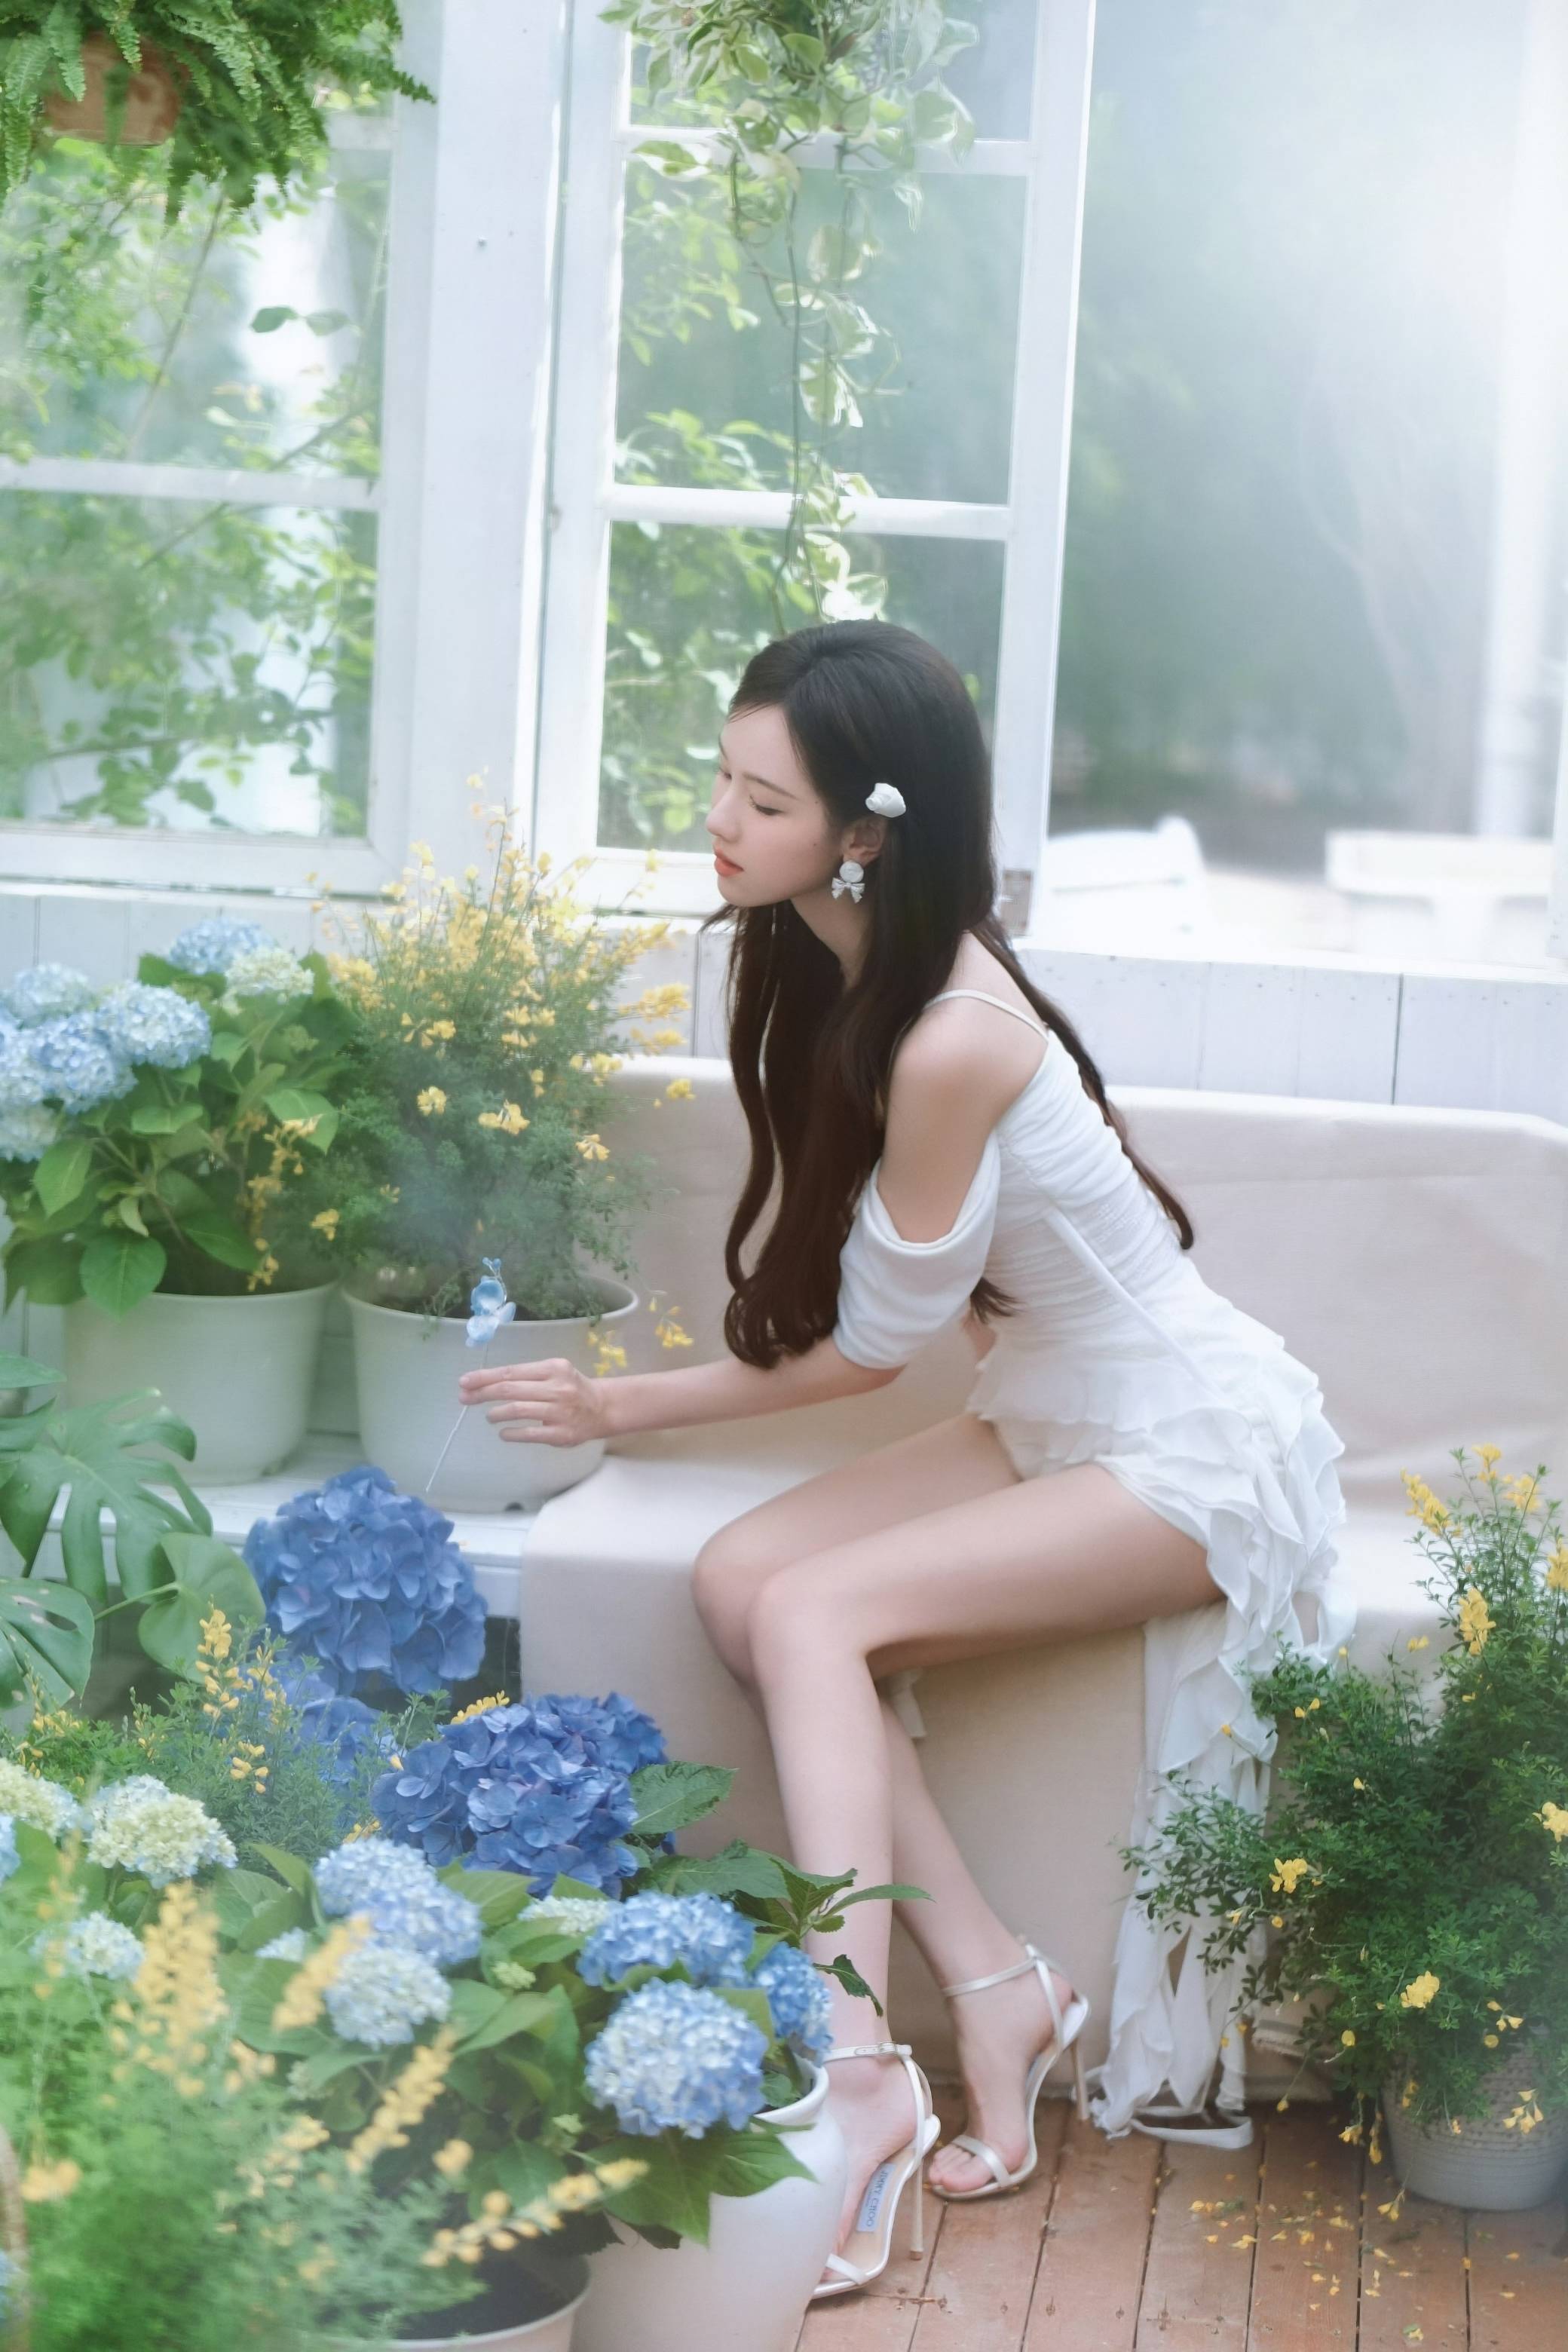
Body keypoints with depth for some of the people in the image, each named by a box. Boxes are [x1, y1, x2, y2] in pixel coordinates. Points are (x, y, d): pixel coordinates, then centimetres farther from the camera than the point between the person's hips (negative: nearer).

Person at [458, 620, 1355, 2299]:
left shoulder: (950, 1044, -29)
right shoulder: (854, 973, -2)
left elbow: (864, 1349, -16)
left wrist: (617, 1408, -6)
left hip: (1198, 1452, -8)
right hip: (1058, 1421, 8)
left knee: (815, 1611, -23)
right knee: (740, 1580, -12)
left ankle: (861, 2072, -25)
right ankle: (993, 1987, -8)